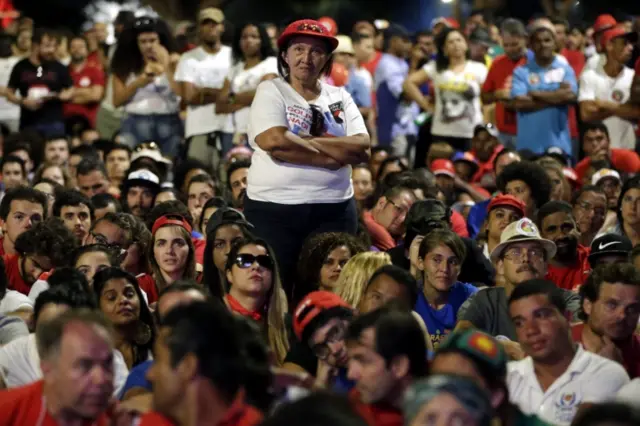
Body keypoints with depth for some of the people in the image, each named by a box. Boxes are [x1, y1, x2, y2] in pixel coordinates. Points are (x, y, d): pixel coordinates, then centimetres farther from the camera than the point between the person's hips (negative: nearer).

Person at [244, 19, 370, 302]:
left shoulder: (340, 97, 12)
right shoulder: (271, 91, 1)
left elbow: (362, 148, -3)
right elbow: (275, 141, -17)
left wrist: (307, 141, -14)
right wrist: (336, 156, -11)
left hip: (334, 209, 3)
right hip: (274, 207, -3)